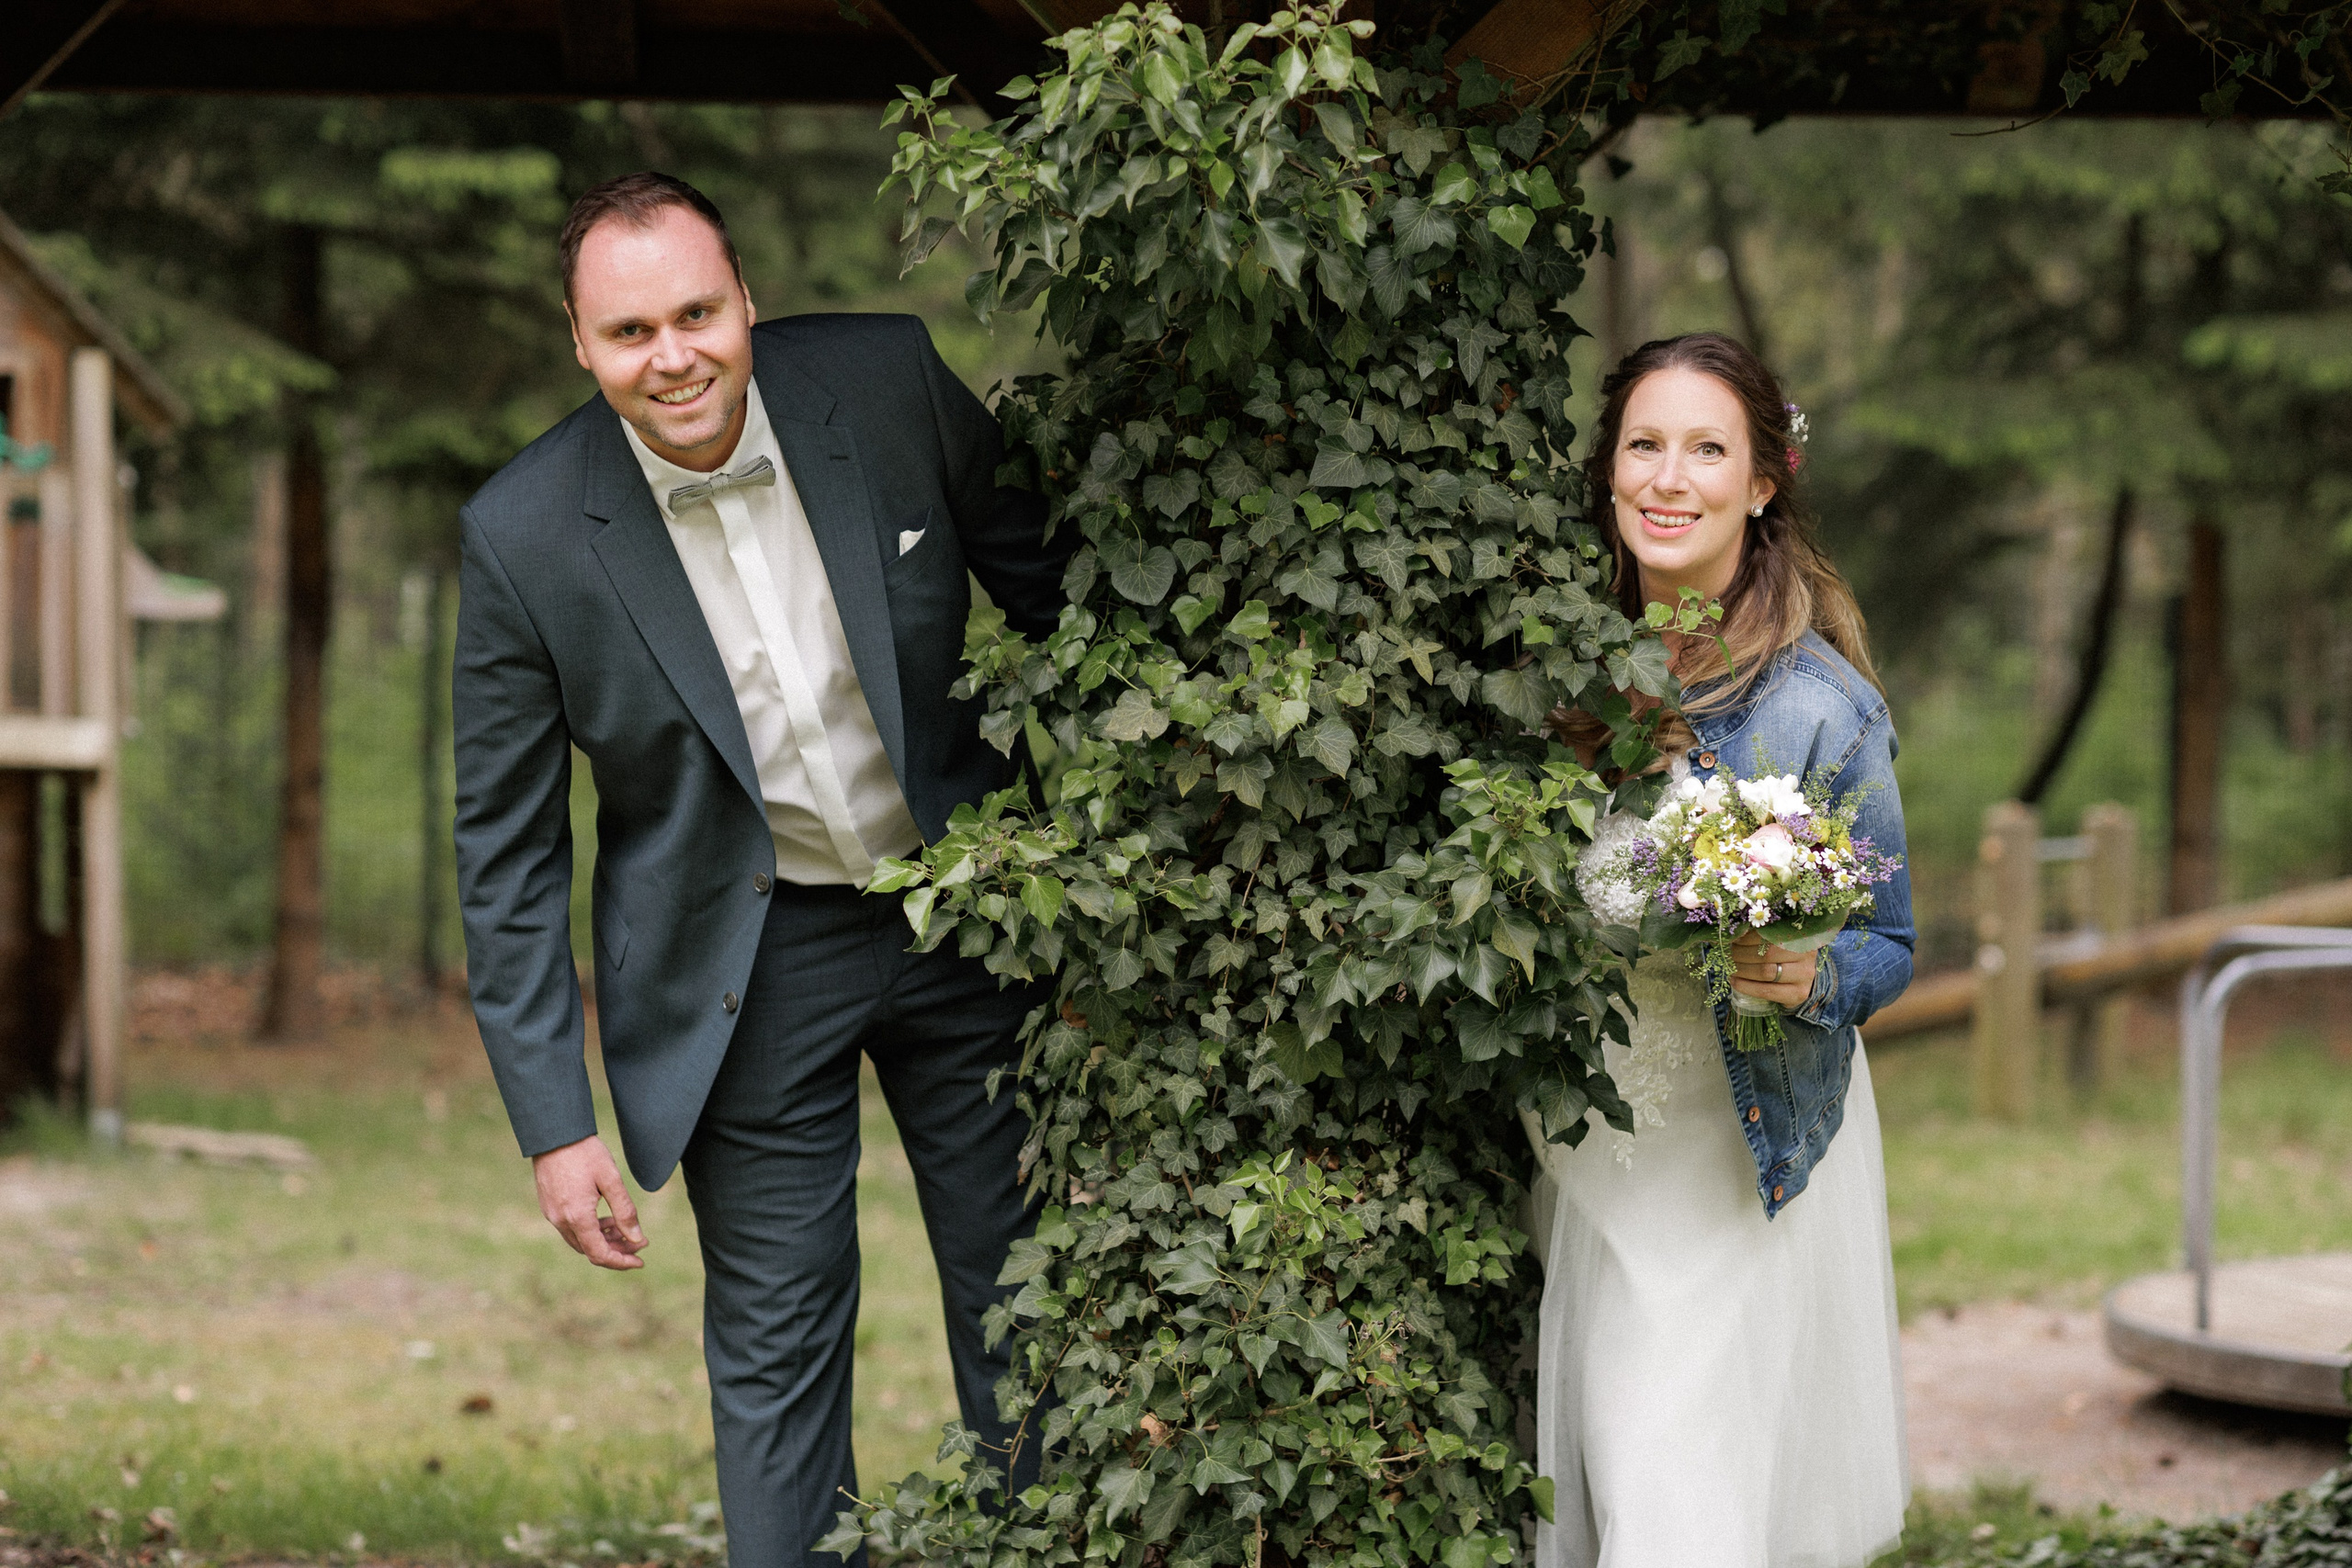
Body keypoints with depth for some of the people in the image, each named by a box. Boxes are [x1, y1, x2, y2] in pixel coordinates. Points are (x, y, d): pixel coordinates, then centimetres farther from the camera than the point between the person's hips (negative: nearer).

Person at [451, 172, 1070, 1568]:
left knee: (1022, 1306, 14)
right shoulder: (525, 537, -17)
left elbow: (1052, 585, 3)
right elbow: (509, 851, -8)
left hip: (963, 914, 2)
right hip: (751, 969, -2)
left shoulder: (888, 383, -14)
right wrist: (555, 1124, -10)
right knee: (777, 1352, 4)